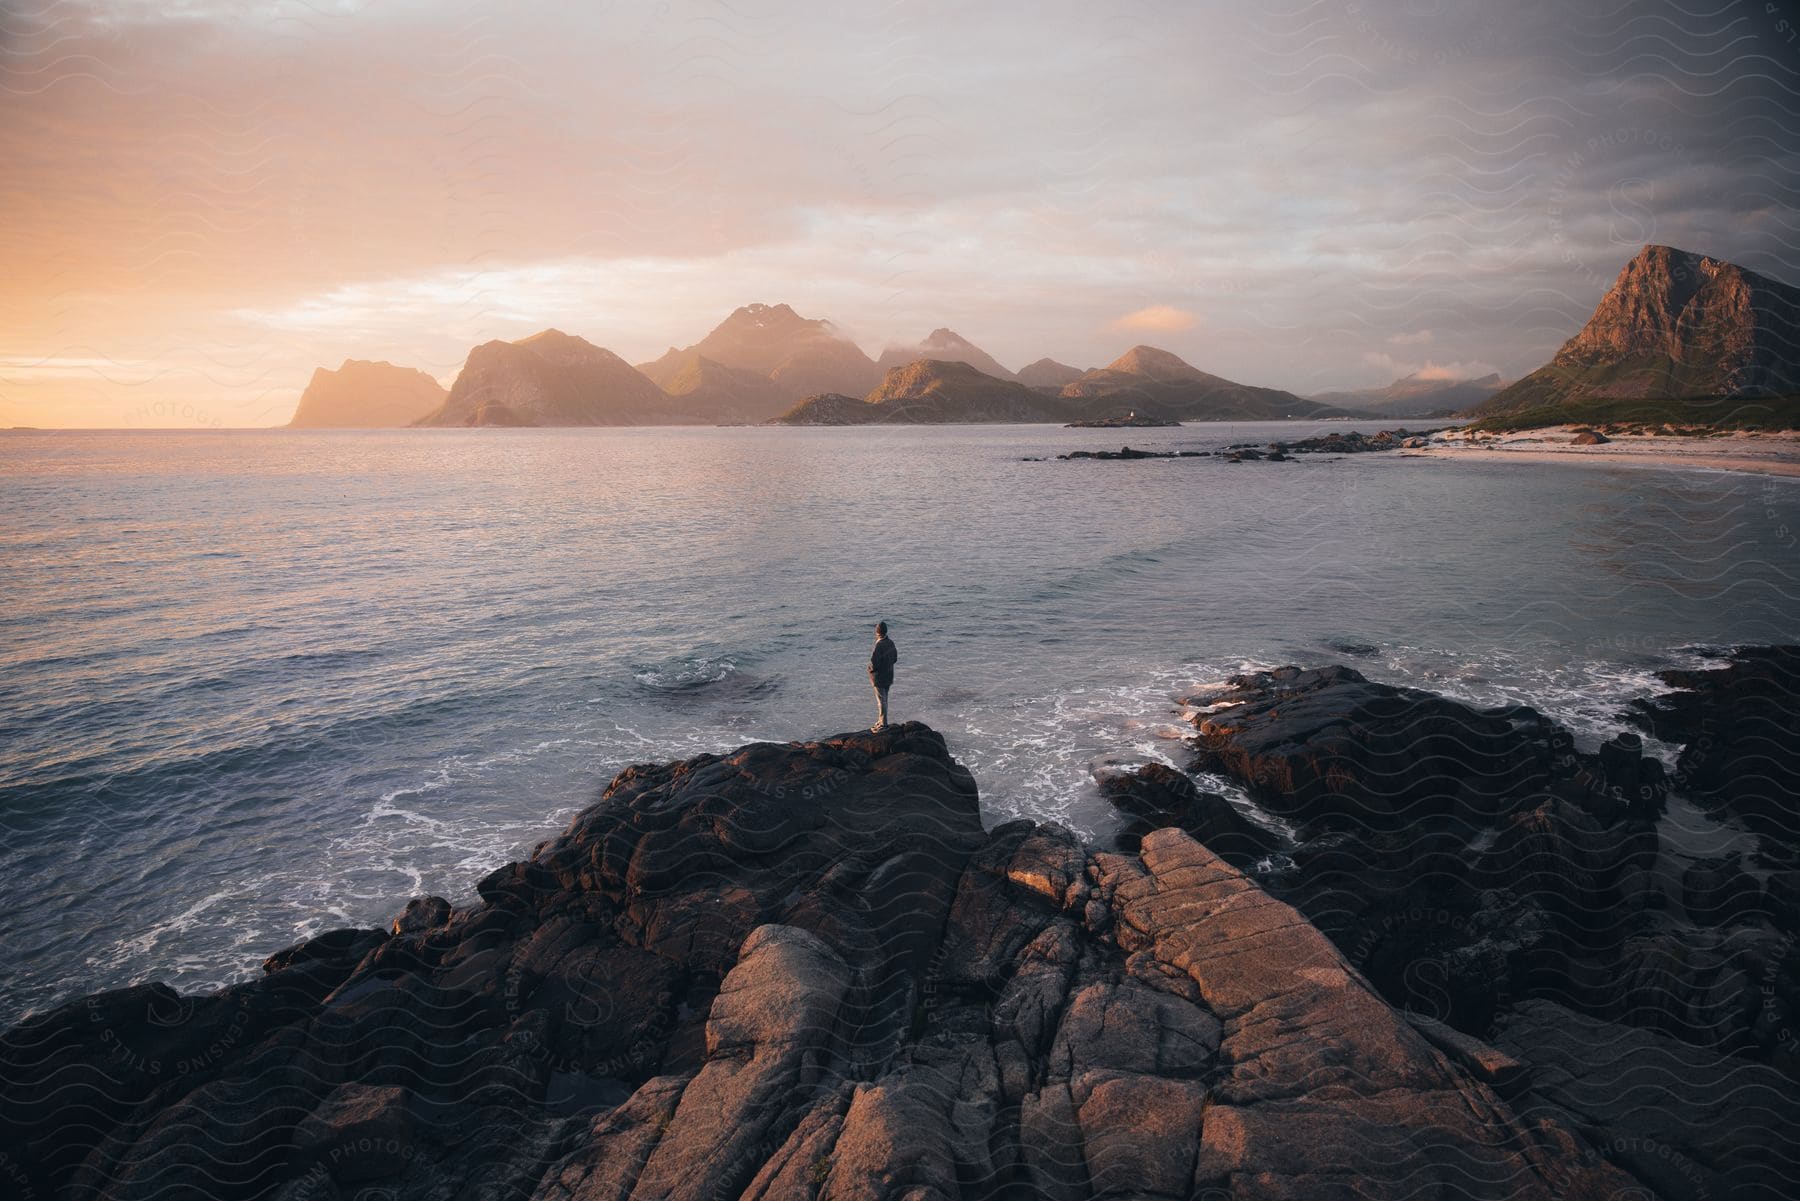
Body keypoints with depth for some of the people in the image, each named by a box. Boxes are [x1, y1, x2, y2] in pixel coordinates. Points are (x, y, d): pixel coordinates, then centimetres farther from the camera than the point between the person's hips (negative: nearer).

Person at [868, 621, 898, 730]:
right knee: (884, 698, 19)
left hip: (879, 677, -8)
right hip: (889, 675, 8)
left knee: (881, 700, 0)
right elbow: (895, 658, 12)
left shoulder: (879, 645, -25)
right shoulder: (890, 642, 1)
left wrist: (870, 669, -5)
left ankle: (883, 724, 5)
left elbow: (874, 663, -25)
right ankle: (882, 720, 31)